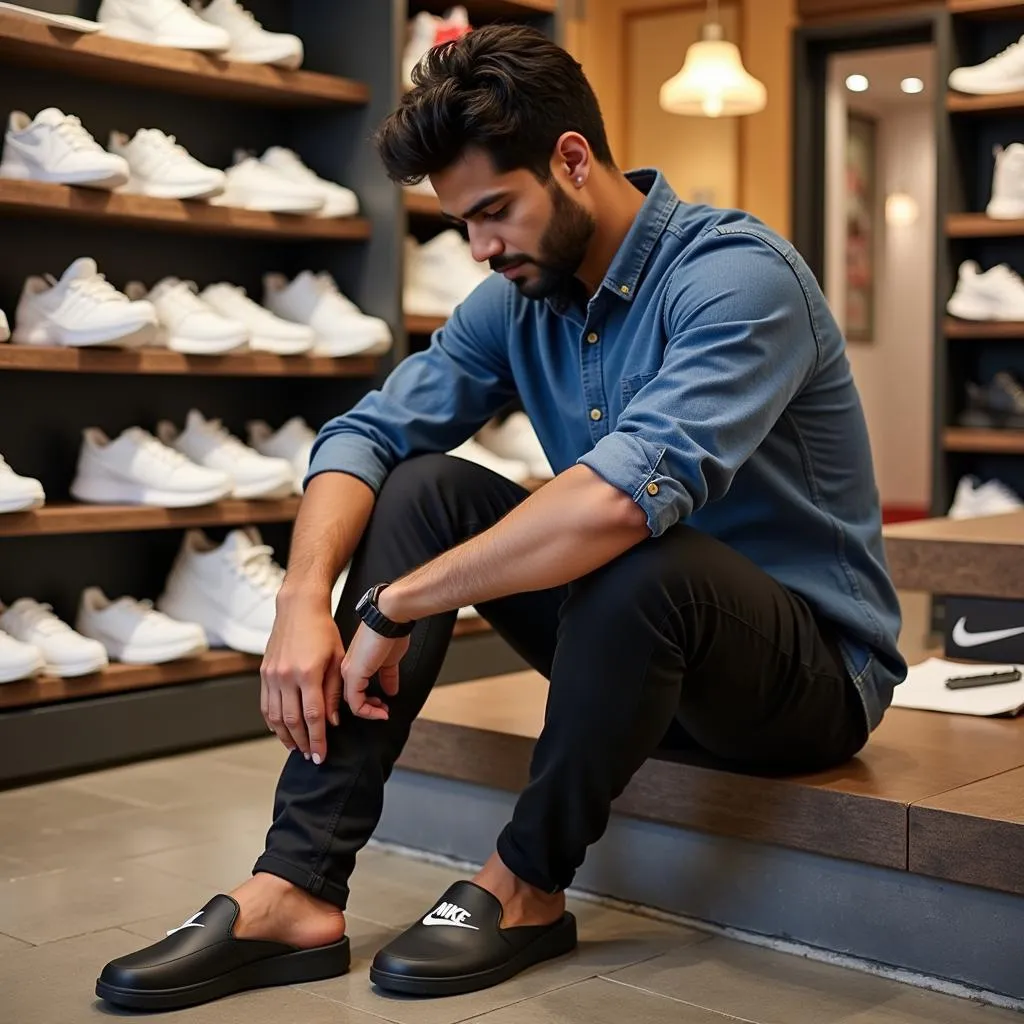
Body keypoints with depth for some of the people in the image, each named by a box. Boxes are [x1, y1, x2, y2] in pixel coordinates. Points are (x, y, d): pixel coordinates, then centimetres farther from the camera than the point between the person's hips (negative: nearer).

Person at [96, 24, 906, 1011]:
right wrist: (303, 598, -22)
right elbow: (369, 432, -4)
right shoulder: (518, 298, 1)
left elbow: (631, 490, -38)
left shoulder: (740, 274, -22)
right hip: (634, 635, 7)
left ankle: (527, 884, -11)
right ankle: (295, 889, -17)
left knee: (639, 561, -37)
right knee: (423, 488, -10)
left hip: (819, 670, -6)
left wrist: (395, 605, -33)